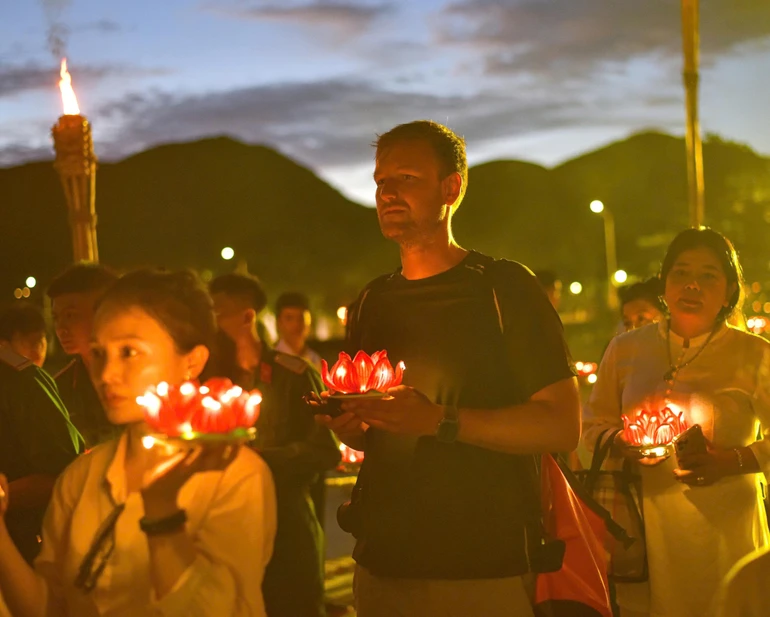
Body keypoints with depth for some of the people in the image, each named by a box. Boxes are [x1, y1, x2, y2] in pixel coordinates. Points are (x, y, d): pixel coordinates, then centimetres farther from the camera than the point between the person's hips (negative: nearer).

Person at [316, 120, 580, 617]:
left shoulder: (505, 287, -6)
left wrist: (441, 421, -22)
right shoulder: (371, 303, 12)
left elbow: (561, 426, -13)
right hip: (382, 564, 5)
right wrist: (351, 428, 0)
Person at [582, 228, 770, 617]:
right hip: (646, 530, 2)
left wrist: (729, 462, -17)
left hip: (725, 531, -2)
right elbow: (594, 425, 15)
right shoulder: (626, 349, 7)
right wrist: (622, 445, -6)